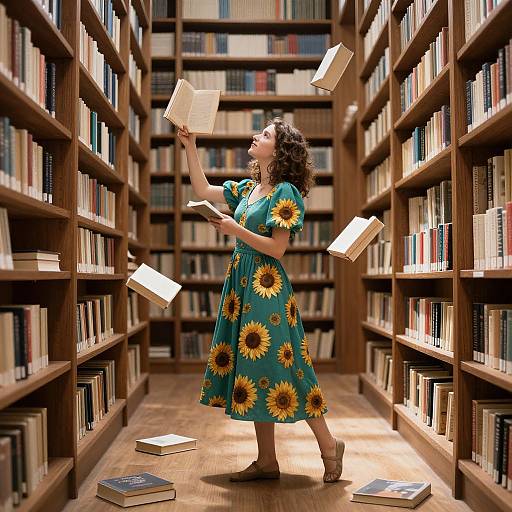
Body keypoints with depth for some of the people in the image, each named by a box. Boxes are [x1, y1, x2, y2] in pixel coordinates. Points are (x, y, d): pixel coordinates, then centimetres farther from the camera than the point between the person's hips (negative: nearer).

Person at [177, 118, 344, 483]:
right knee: (253, 366, 9)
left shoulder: (285, 193, -9)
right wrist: (190, 147, 14)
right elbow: (203, 190, 18)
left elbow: (277, 249, -14)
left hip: (267, 288, -8)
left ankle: (329, 446, 13)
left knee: (277, 365, -5)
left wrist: (235, 230, -16)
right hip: (242, 283, 8)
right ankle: (267, 461, 17)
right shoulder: (247, 188, 14)